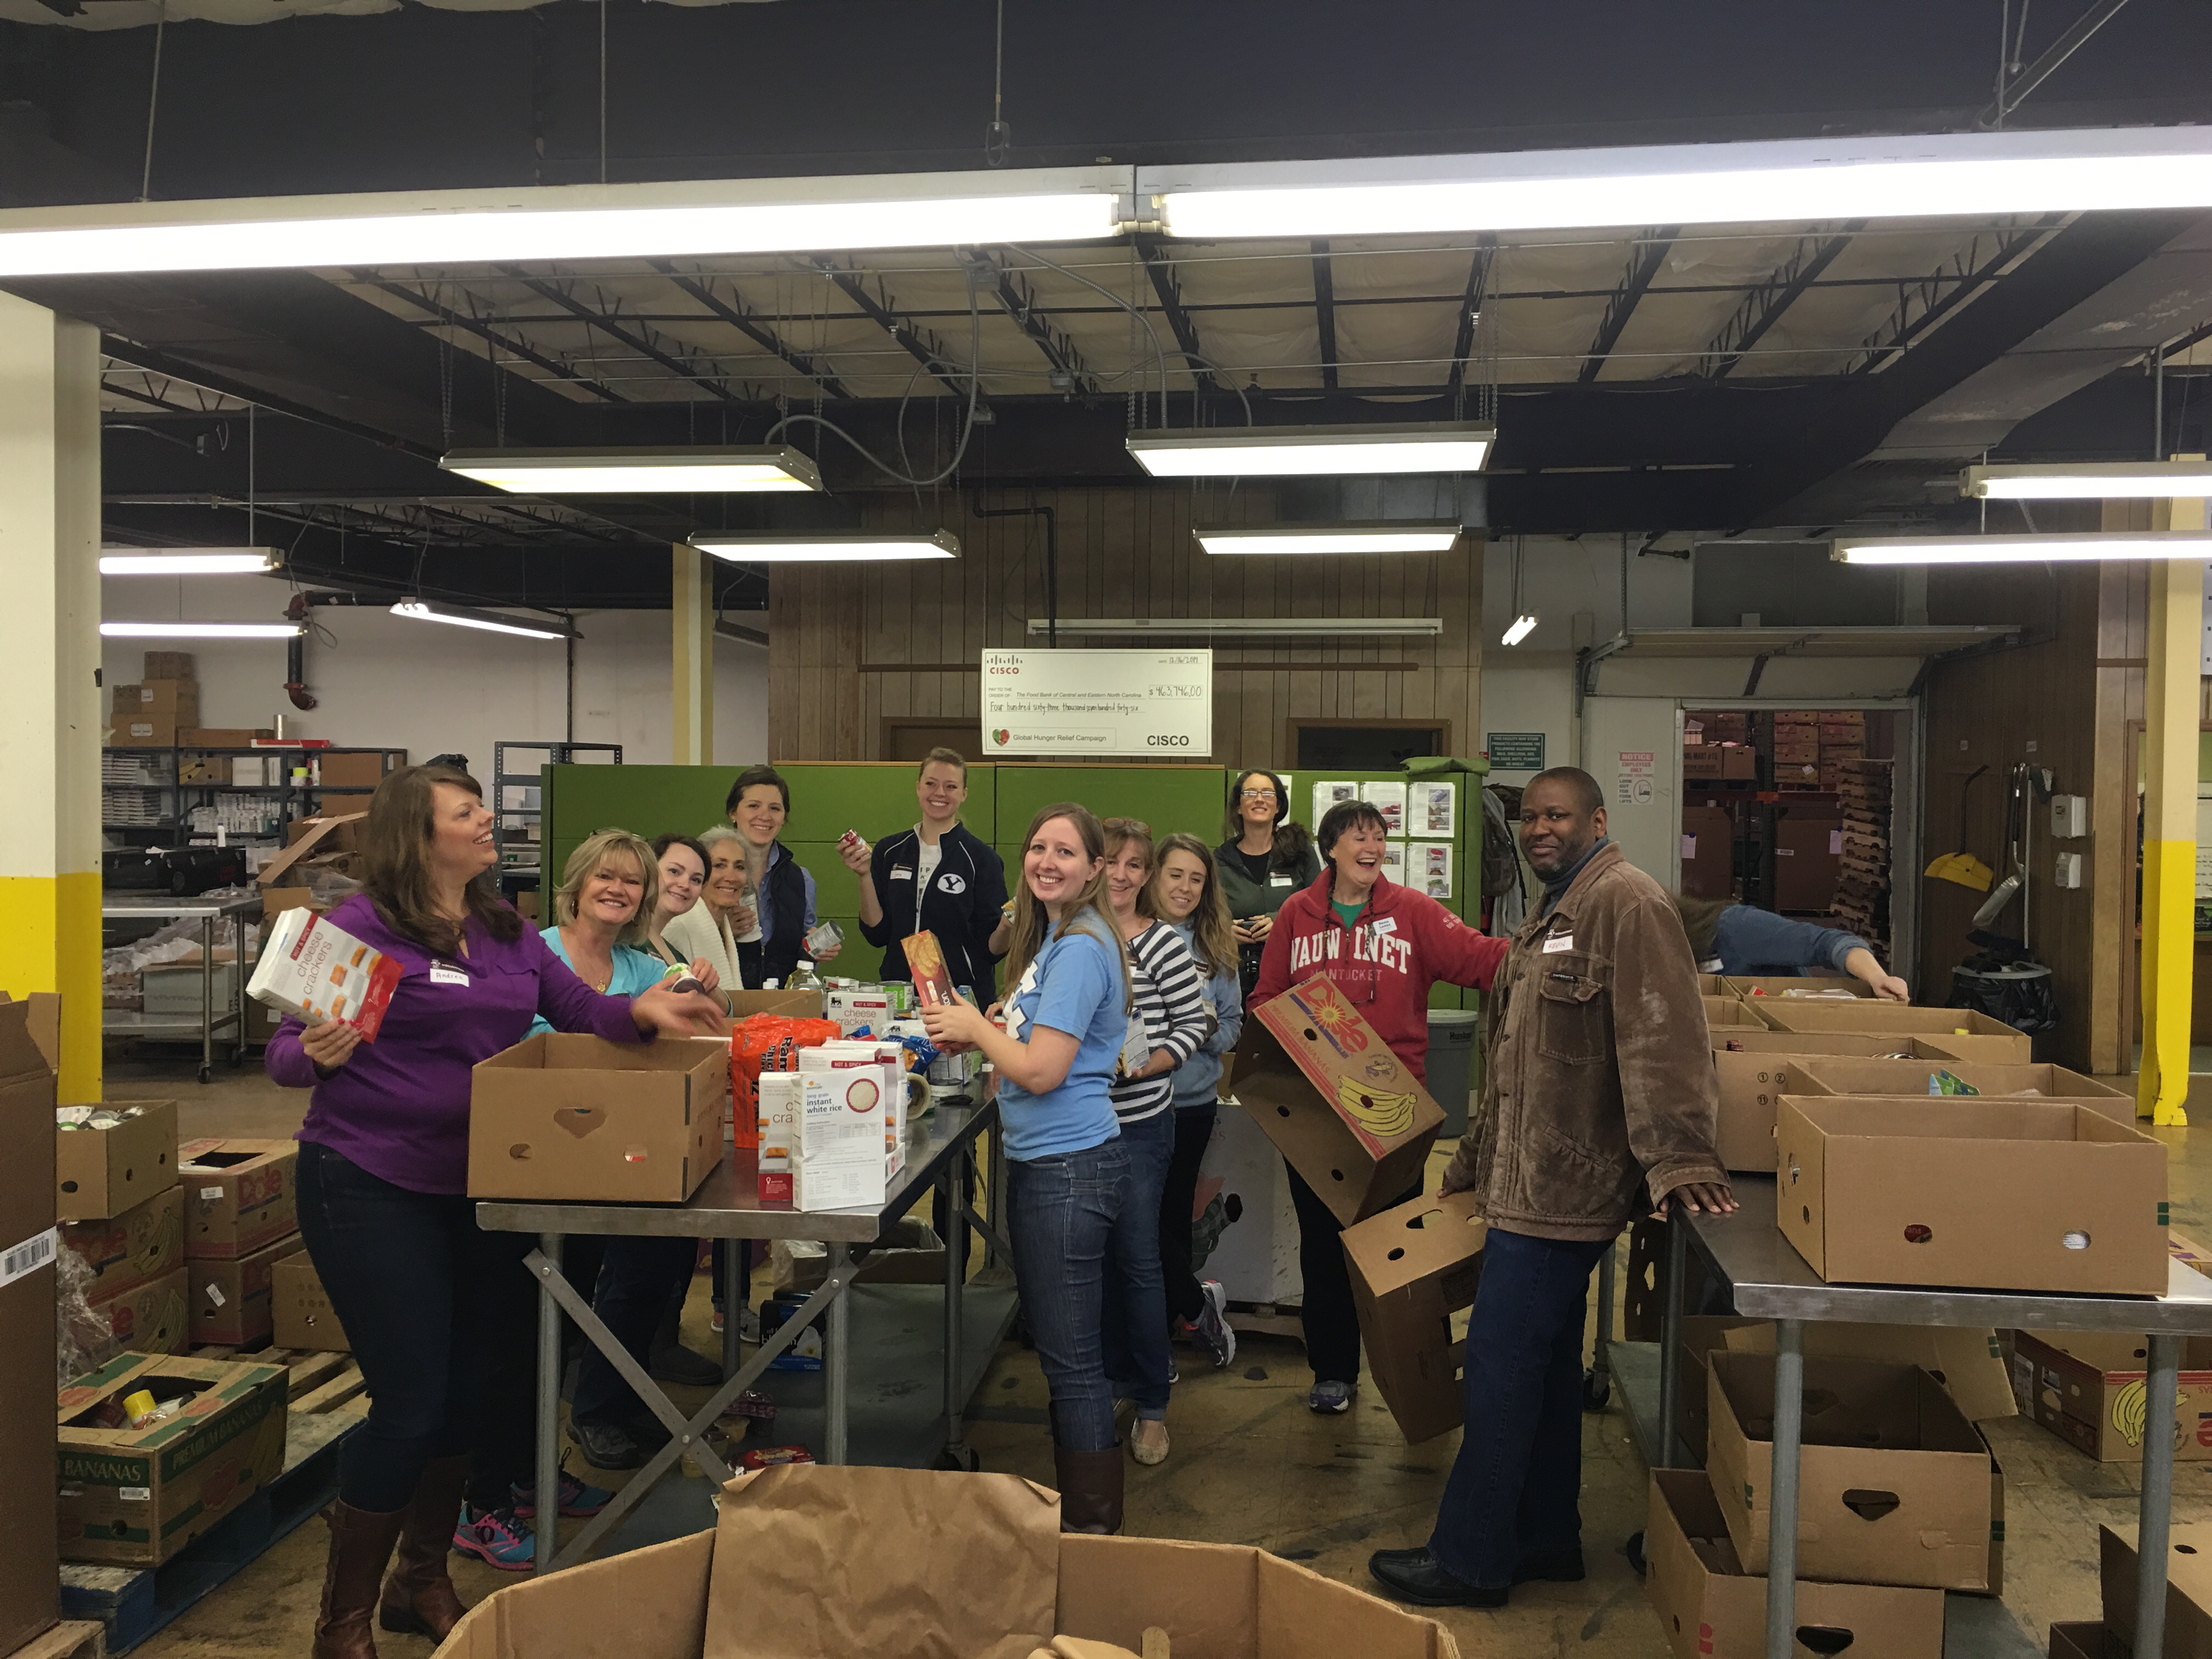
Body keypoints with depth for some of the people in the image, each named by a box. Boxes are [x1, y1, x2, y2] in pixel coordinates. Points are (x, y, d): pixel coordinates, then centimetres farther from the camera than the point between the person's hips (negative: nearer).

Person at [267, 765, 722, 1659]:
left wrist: (643, 1010, -13)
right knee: (410, 1405, -3)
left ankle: (423, 1584, 35)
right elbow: (285, 1054, -9)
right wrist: (319, 1055, -31)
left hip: (475, 1187, 6)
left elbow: (580, 1008, 7)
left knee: (464, 1391, 14)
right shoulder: (363, 925, -11)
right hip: (373, 1190, -6)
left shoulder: (505, 929, 9)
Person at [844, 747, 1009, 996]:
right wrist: (865, 876, -3)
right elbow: (877, 934, 6)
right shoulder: (889, 852, 9)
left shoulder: (981, 858, -2)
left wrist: (1008, 925, -20)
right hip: (898, 992, 3)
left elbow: (991, 946, -1)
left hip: (961, 995, -3)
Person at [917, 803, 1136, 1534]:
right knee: (1063, 1348, 19)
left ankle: (1091, 1523, 13)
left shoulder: (1080, 949, -18)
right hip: (1045, 1164, 10)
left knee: (1070, 1356, 0)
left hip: (1068, 1169, -10)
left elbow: (1042, 1070, -22)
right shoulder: (1052, 939, 14)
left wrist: (975, 1028, -8)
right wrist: (982, 1031, 5)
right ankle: (1072, 1500, 32)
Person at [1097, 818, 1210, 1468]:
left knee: (1138, 1258, 0)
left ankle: (1152, 1406, 12)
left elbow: (1193, 1025, -5)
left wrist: (1146, 1064, -19)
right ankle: (1115, 1372, 32)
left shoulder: (1163, 945, -9)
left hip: (1140, 1120, -4)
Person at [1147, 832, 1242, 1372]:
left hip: (1193, 1102, 2)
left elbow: (1234, 1026, 10)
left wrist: (1210, 1029, -11)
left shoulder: (1216, 948, 7)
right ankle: (1199, 1302, 23)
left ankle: (1160, 1332, 25)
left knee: (1175, 1214, 10)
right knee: (1145, 1216, 2)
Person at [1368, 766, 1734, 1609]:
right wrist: (1473, 1161, 28)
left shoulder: (1626, 903, -15)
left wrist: (1678, 1159, -33)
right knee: (1545, 1363, 17)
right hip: (1530, 1184, 10)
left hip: (1561, 1190, -10)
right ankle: (1546, 1538, 30)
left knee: (1501, 1368, -3)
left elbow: (1661, 1038, -26)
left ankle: (1469, 1560, 9)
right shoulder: (1550, 919, 19)